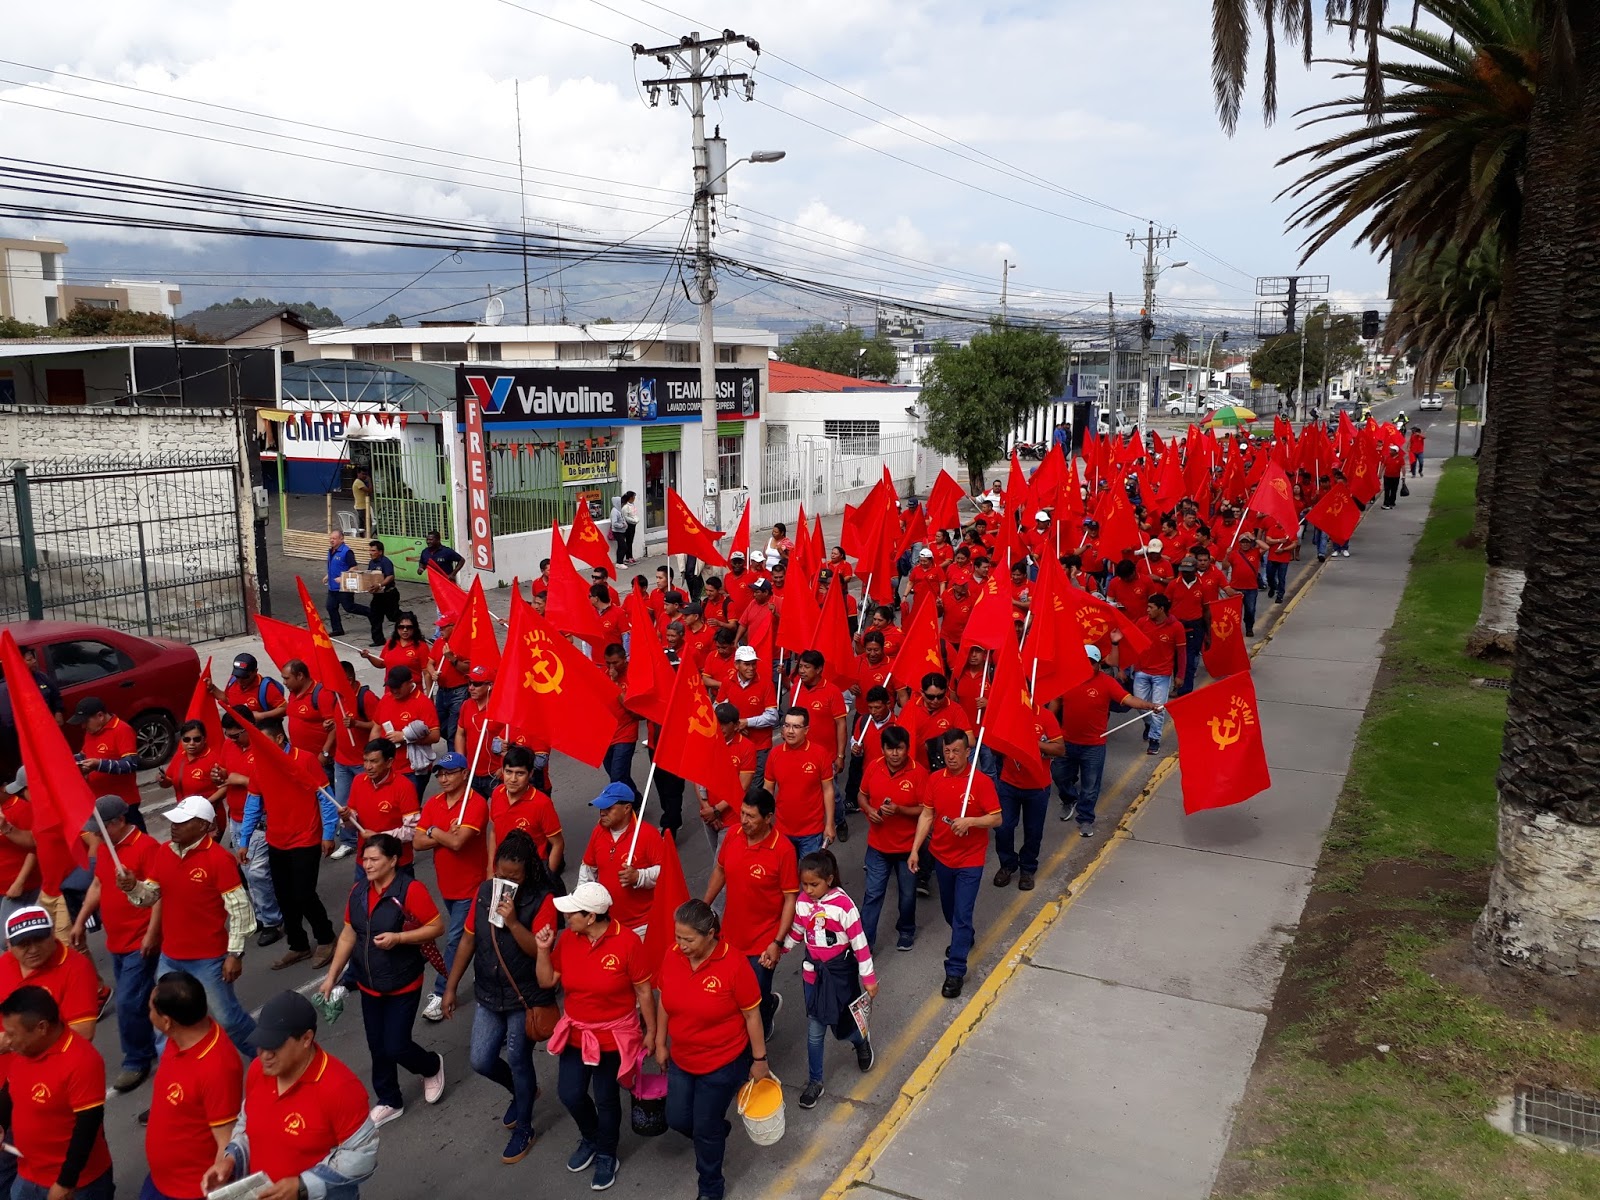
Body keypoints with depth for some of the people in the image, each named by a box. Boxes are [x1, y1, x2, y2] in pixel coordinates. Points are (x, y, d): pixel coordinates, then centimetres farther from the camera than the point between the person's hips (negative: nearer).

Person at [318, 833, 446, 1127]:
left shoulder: (410, 890, -21)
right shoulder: (358, 891, 0)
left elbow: (437, 926, -18)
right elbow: (348, 936, 8)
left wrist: (398, 938, -27)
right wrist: (332, 976, 7)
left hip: (403, 985, -6)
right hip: (369, 986, 6)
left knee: (396, 1047, -3)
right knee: (377, 1048, 13)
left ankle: (432, 1066, 29)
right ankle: (389, 1102, 33)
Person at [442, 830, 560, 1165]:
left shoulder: (542, 900, -18)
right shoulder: (485, 891, -4)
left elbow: (539, 950, -23)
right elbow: (468, 940, 4)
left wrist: (513, 921, -33)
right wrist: (451, 987, 5)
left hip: (526, 998, -5)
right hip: (488, 995, 5)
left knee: (518, 1061, 7)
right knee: (481, 1062, 9)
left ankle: (523, 1129, 31)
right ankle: (524, 1091, 41)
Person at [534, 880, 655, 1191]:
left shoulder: (627, 941, -23)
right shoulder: (568, 939, -8)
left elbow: (643, 992, -13)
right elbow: (547, 982, 0)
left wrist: (651, 1031, -5)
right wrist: (543, 950, -16)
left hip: (613, 1036, -4)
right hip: (575, 1033, 5)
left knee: (605, 1099, 11)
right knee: (570, 1094, 10)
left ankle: (606, 1155, 39)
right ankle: (590, 1138, 43)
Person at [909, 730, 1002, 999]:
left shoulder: (981, 781, -15)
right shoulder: (935, 779, -3)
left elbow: (996, 818, -12)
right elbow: (926, 815, 2)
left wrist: (970, 821, -29)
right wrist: (915, 849, -2)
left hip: (970, 860, -5)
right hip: (941, 855, 5)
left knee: (962, 914, -5)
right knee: (949, 909, 22)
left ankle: (955, 971, 2)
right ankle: (963, 940, 49)